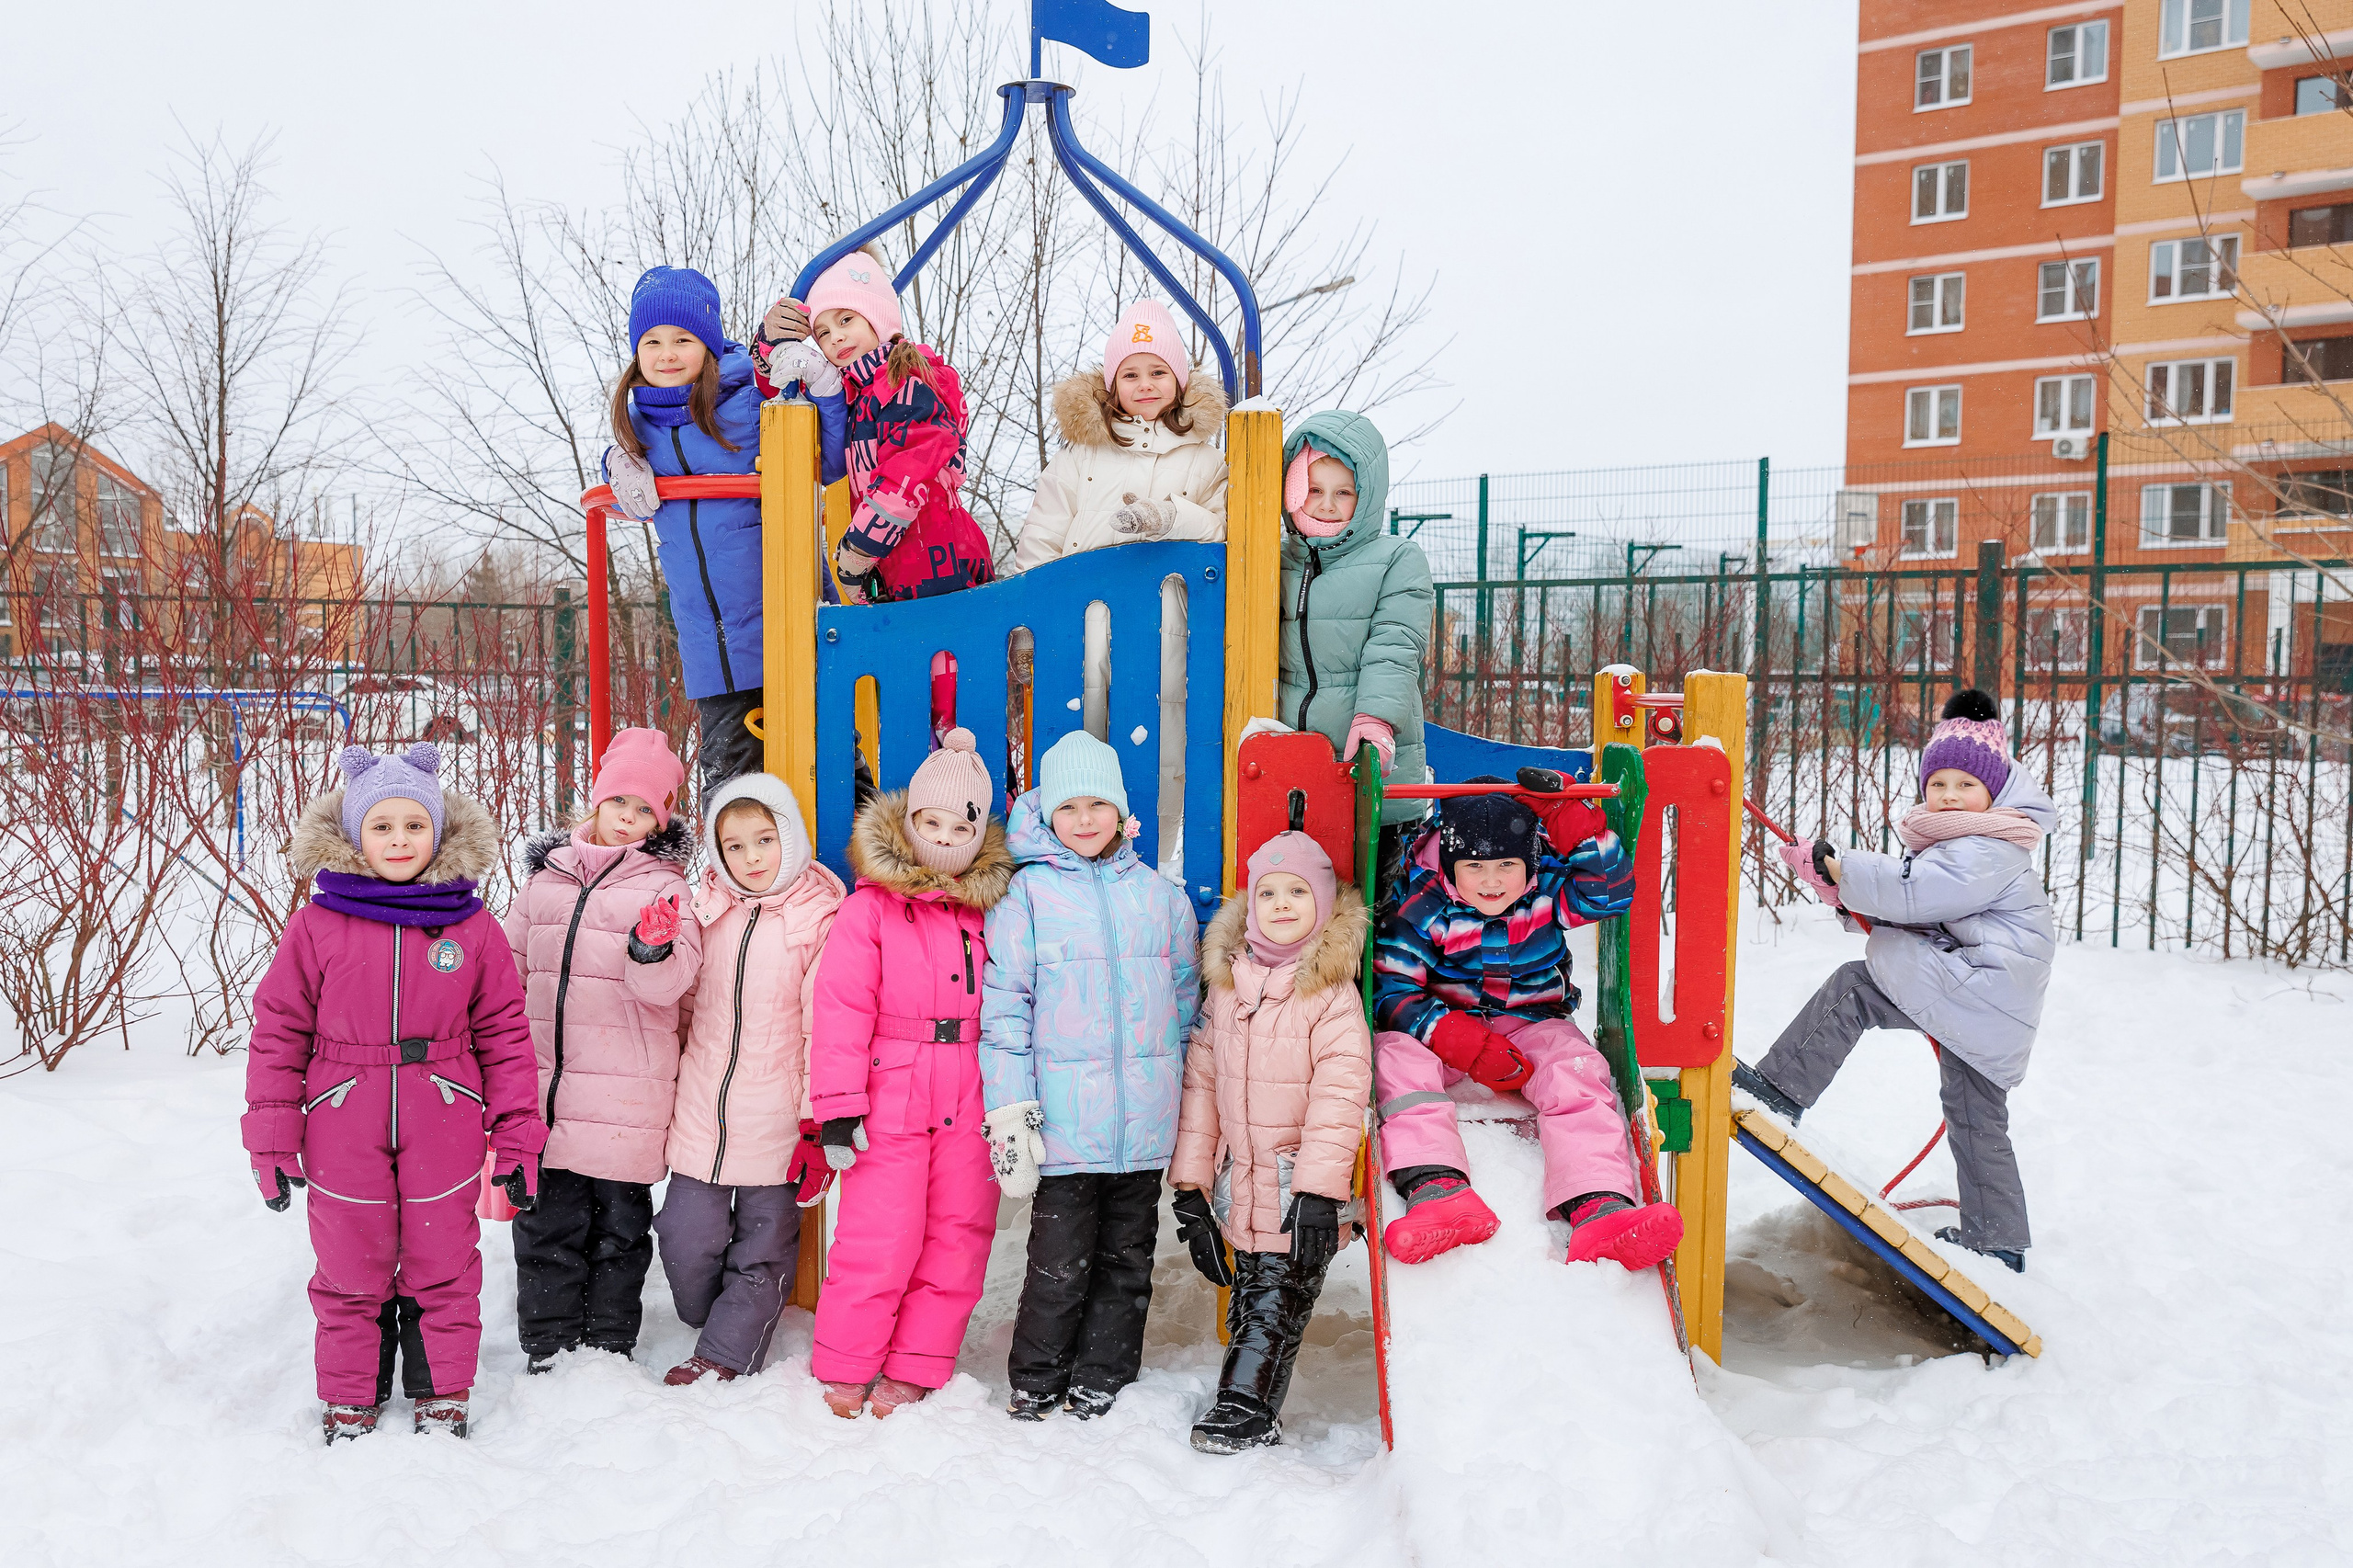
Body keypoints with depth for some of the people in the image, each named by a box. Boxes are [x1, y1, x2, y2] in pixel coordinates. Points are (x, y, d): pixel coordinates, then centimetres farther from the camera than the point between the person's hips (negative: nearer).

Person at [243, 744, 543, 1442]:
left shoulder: (472, 927, -2)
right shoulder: (317, 924, -3)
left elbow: (504, 1034, 2)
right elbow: (279, 1031, 1)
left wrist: (517, 1136, 1)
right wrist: (273, 1139, 1)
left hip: (444, 1134, 0)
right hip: (344, 1135, 0)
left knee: (443, 1267, 12)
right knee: (350, 1272, 14)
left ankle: (442, 1393, 31)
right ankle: (350, 1398, 34)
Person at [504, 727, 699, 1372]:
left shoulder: (662, 884, -1)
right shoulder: (548, 875, 11)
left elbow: (668, 982, -14)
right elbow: (510, 962, 21)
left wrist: (655, 950, -33)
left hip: (626, 1094, -3)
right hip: (546, 1085, 4)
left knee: (618, 1229, 7)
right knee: (547, 1225, 8)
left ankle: (609, 1350, 21)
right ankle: (548, 1354, 21)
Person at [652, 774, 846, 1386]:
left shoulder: (821, 918, -8)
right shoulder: (705, 910, 3)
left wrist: (816, 1122, -10)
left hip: (775, 1121, -3)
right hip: (700, 1110, 3)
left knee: (764, 1247, 8)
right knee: (687, 1243, 5)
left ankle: (725, 1354, 23)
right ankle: (710, 1320, 32)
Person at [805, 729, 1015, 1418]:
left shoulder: (991, 908, 8)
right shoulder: (869, 908, -3)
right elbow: (841, 1010, -6)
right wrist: (838, 1107, -11)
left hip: (969, 1108, 4)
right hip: (891, 1104, -4)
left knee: (957, 1239, 7)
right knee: (878, 1241, -2)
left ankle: (915, 1370, 23)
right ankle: (845, 1369, 19)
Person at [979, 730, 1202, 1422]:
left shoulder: (1159, 894, 8)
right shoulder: (1028, 892, -2)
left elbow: (1186, 1001, 16)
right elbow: (1004, 1005, -3)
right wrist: (1010, 1108, -9)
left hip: (1145, 1123, 3)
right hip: (1064, 1121, -3)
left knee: (1127, 1257, 13)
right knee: (1060, 1263, 1)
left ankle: (1102, 1378, 28)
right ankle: (1036, 1381, 21)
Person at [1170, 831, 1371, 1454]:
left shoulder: (1332, 991, -9)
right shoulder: (1226, 984, 6)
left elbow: (1340, 1092, -15)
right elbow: (1199, 1080, 8)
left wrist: (1319, 1189, -21)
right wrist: (1190, 1180, 5)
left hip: (1301, 1189, -5)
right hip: (1241, 1181, 5)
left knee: (1279, 1292, -2)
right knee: (1248, 1290, 14)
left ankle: (1247, 1404, 10)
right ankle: (1251, 1405, 26)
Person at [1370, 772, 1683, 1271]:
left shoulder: (1548, 889, -6)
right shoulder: (1421, 904, -14)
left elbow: (1612, 893, -22)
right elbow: (1391, 989, -17)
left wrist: (1570, 817, -29)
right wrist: (1463, 1041, -29)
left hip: (1532, 1023, 2)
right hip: (1442, 1023, -1)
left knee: (1578, 1071, -28)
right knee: (1397, 1055, -32)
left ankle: (1600, 1209, -45)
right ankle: (1436, 1188, -51)